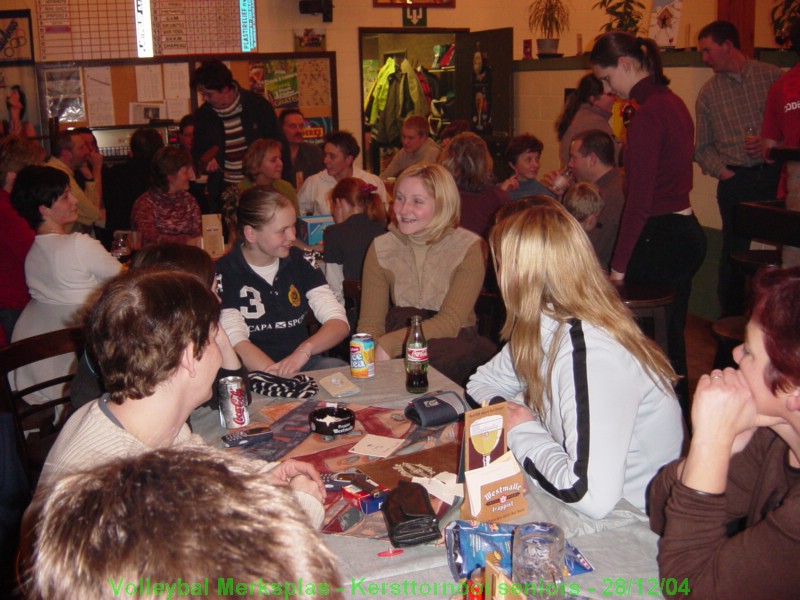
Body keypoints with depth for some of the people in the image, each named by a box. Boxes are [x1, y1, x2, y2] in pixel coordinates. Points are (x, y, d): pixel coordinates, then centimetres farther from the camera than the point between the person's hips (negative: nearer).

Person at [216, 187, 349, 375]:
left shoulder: (299, 261, 8)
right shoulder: (224, 274, -5)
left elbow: (339, 323, 1)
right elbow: (237, 344, -16)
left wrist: (305, 349, -20)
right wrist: (281, 377, -32)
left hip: (303, 363, 5)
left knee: (337, 367, -28)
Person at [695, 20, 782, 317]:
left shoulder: (772, 76, 6)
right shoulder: (709, 92, 11)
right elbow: (702, 147, 10)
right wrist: (723, 172, -5)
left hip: (774, 174, -1)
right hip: (735, 181, 1)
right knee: (734, 253, 1)